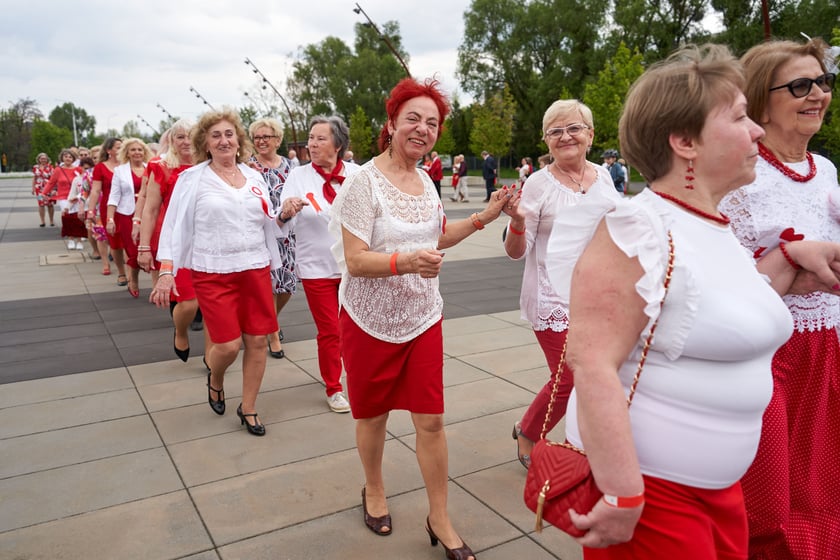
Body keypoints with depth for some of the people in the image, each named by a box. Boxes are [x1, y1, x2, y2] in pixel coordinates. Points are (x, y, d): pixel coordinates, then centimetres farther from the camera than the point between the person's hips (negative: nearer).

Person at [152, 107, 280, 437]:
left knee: (257, 340, 3)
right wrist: (166, 271, -11)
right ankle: (215, 379, 32)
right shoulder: (193, 178, -2)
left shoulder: (254, 177, 9)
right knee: (228, 345, -5)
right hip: (213, 273, -3)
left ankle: (248, 408, 21)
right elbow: (175, 224, -4)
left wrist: (273, 263, 14)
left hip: (256, 269, 4)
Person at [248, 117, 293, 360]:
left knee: (288, 283, 8)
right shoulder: (249, 166, -3)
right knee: (270, 284, -3)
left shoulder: (285, 163, 8)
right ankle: (273, 335, 13)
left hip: (286, 231, 4)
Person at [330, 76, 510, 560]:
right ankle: (374, 490, 42)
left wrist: (484, 217, 10)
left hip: (424, 317, 5)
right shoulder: (365, 182, -16)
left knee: (431, 419, 6)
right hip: (372, 320, -4)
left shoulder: (426, 181, 3)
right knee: (373, 415, 15)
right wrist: (407, 261, -37)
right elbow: (355, 261, -22)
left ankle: (440, 518, 23)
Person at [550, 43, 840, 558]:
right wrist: (622, 497, -26)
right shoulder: (639, 230, -22)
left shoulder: (718, 226, 5)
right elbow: (592, 362, -27)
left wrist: (790, 257, 9)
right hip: (647, 485, -8)